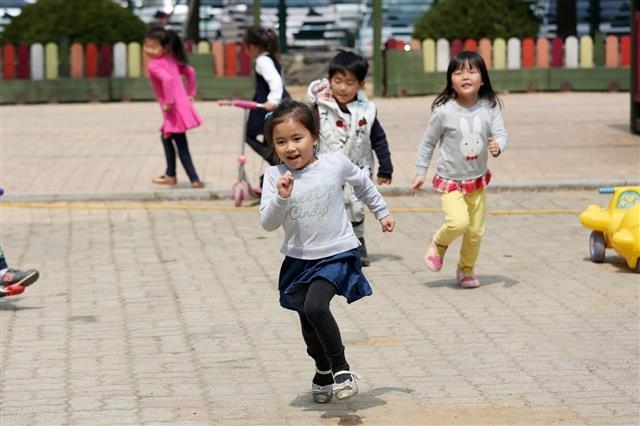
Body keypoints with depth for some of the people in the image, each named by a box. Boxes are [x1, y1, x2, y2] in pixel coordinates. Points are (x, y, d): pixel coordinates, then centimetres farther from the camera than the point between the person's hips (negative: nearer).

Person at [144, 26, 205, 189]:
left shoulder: (153, 65, -14)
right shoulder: (170, 60, 11)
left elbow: (167, 79, -32)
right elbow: (190, 71, 18)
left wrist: (168, 102, -25)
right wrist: (190, 94, 23)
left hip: (174, 111, -9)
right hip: (182, 105, 9)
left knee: (182, 147, 2)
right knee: (165, 137, 22)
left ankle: (195, 180, 5)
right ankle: (170, 175, 26)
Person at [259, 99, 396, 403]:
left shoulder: (335, 164, -10)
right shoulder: (274, 176, -10)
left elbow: (363, 183, 11)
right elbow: (267, 223, -13)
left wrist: (382, 213, 21)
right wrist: (281, 197, -30)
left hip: (336, 254, -3)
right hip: (298, 259, 3)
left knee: (315, 307, -25)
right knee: (308, 323, 15)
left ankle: (341, 367, -7)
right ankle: (323, 370, 42)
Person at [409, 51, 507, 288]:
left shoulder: (489, 108, -9)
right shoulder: (444, 112, -15)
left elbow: (500, 133, -12)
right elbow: (428, 142, -4)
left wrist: (498, 146, -35)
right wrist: (420, 172, 0)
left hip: (477, 180, 3)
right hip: (450, 181, -3)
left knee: (476, 230, 8)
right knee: (458, 222, -23)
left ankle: (466, 269, 32)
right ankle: (439, 244, 10)